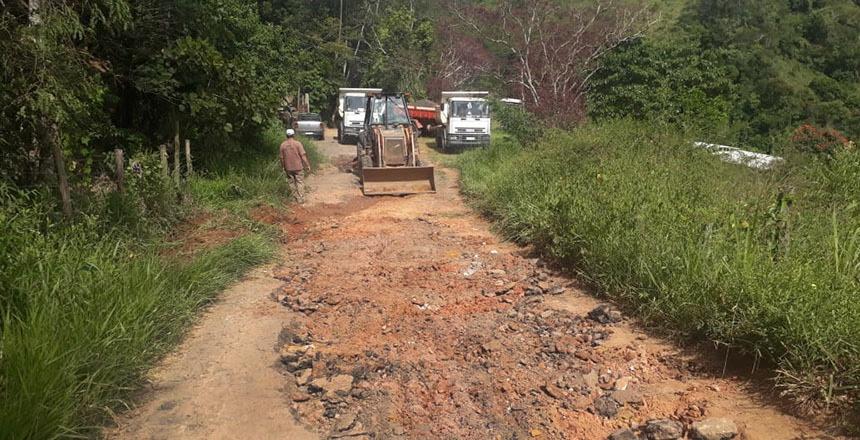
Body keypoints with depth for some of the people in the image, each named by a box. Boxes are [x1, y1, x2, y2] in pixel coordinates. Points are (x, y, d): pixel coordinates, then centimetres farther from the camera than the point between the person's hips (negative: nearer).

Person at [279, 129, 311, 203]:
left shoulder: (283, 145, 0)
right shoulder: (297, 143, -8)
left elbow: (282, 158, 5)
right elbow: (303, 155, -11)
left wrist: (283, 167, 18)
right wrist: (307, 165, -5)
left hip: (288, 168, 2)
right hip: (298, 167, -2)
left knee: (292, 183, 12)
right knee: (300, 182, 5)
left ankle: (297, 197, 16)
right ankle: (301, 198, 3)